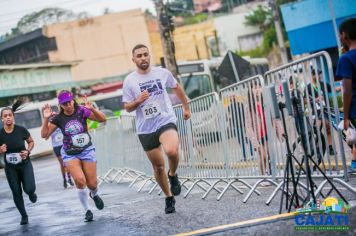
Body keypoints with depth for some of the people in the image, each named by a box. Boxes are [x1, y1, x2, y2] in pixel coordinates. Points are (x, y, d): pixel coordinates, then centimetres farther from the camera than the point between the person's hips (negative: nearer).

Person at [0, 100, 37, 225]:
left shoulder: (21, 130, -14)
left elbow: (31, 142, 3)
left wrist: (28, 151, -15)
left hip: (25, 164, -1)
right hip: (10, 167, 1)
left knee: (29, 189, -15)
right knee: (16, 192, 5)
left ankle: (32, 193, 25)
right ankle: (24, 216, 24)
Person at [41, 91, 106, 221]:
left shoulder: (82, 111, -9)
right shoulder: (58, 118, -5)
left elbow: (102, 119, -12)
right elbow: (44, 134, -4)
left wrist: (92, 109, -29)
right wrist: (46, 119, -19)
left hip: (87, 150, 0)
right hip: (69, 154, 0)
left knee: (92, 184, 2)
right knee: (80, 180, -21)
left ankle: (94, 195, 41)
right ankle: (87, 210, -3)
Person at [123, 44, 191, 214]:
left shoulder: (162, 73, 2)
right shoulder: (130, 81, -1)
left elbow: (177, 88, 20)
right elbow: (127, 107, 3)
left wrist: (186, 107, 26)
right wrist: (138, 101, -17)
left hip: (166, 121, -1)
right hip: (145, 129, 1)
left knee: (172, 151, -31)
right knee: (158, 167, 8)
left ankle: (173, 175, 0)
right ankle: (169, 198, 28)